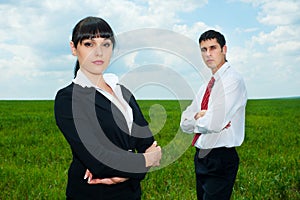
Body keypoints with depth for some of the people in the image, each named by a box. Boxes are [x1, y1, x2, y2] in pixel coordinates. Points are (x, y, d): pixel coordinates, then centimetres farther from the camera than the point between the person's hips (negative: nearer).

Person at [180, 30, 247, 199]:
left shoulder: (232, 80, -13)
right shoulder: (206, 86, 12)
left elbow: (213, 124, -23)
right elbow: (185, 124, 10)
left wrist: (197, 118, -3)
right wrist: (201, 116, -9)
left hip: (221, 159, -8)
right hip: (201, 156, 9)